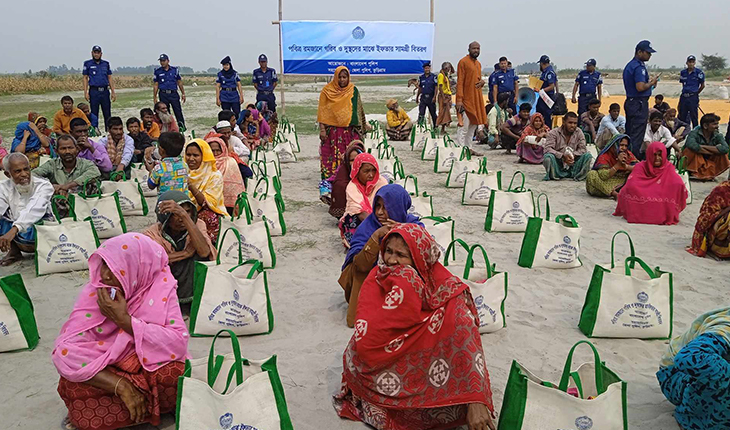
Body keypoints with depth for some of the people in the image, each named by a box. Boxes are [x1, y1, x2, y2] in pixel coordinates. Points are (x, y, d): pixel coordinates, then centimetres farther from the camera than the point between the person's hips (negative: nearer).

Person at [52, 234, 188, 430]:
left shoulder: (161, 288, -15)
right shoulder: (95, 292, -15)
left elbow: (179, 344, -24)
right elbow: (66, 350, -24)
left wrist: (124, 320, -29)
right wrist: (121, 386, -31)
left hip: (149, 369, 0)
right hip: (107, 372, 0)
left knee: (176, 373, -29)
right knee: (72, 388, -27)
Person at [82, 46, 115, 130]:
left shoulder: (106, 63, 13)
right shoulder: (87, 64, 6)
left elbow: (110, 78, 13)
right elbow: (85, 78, 4)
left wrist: (113, 92, 6)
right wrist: (85, 92, -5)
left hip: (105, 91, 2)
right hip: (94, 91, -2)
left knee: (107, 114, 3)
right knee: (94, 113, 2)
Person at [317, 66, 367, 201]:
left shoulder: (353, 90, 10)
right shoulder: (327, 91, 3)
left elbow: (359, 110, 17)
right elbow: (322, 111, 0)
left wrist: (363, 126, 16)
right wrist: (322, 129, -8)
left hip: (350, 131, 2)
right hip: (332, 131, -2)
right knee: (332, 159, -5)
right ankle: (327, 187, -4)